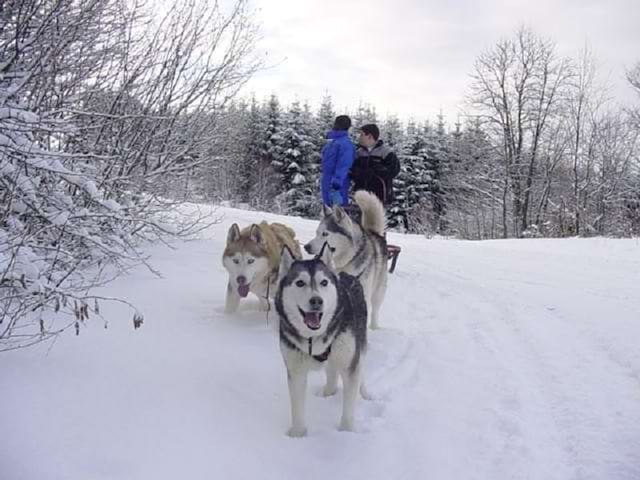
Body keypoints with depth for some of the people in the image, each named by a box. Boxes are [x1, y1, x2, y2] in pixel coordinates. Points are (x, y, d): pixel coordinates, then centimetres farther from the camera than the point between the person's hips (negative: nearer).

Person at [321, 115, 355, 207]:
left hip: (337, 186, -10)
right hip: (327, 183, 10)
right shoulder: (333, 141, 14)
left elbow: (343, 166, -23)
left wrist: (336, 183, -28)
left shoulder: (345, 143, -15)